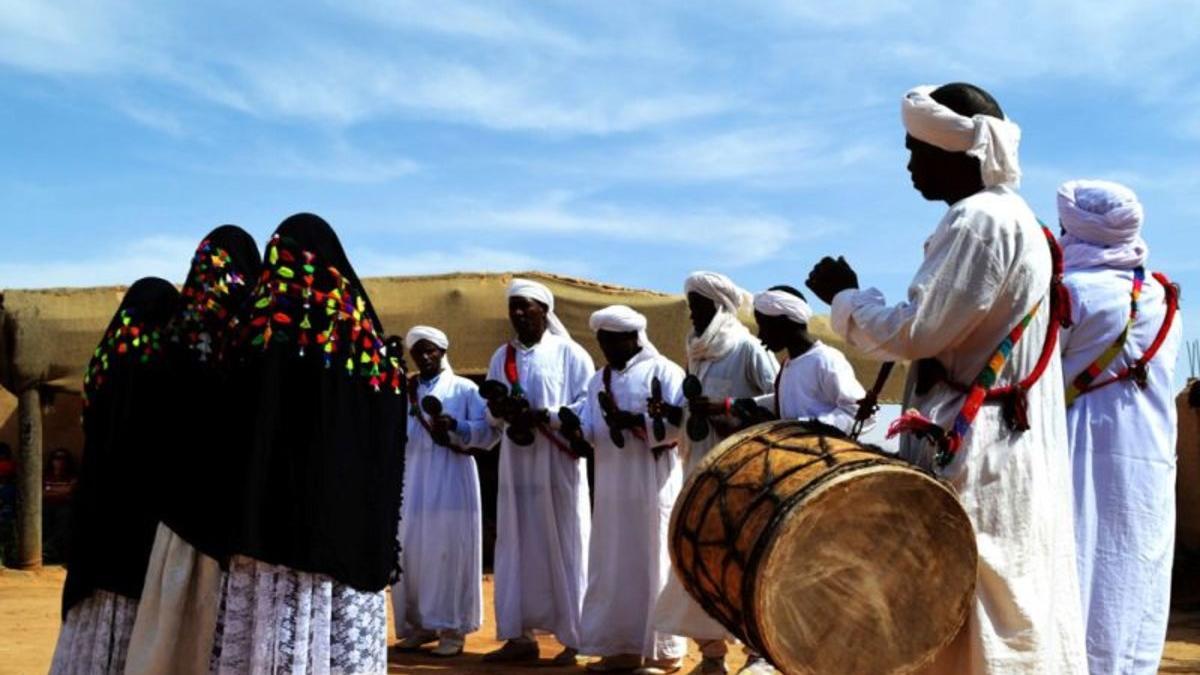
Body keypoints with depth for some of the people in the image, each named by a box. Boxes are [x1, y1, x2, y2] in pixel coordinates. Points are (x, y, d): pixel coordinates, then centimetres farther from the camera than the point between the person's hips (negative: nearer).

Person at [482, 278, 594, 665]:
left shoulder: (570, 353, -2)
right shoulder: (502, 357, 13)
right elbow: (491, 411, 15)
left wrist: (543, 415, -19)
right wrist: (498, 411, -8)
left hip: (558, 463, -5)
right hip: (515, 462, 5)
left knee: (564, 545, -1)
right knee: (517, 546, 5)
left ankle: (575, 638, 6)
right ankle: (519, 635, 12)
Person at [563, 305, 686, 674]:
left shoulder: (664, 371, -3)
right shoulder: (599, 380, 17)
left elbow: (682, 422, -13)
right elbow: (588, 429, 10)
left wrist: (632, 421, -18)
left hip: (653, 485, -6)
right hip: (612, 487, 7)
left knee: (654, 563, -2)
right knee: (613, 565, 7)